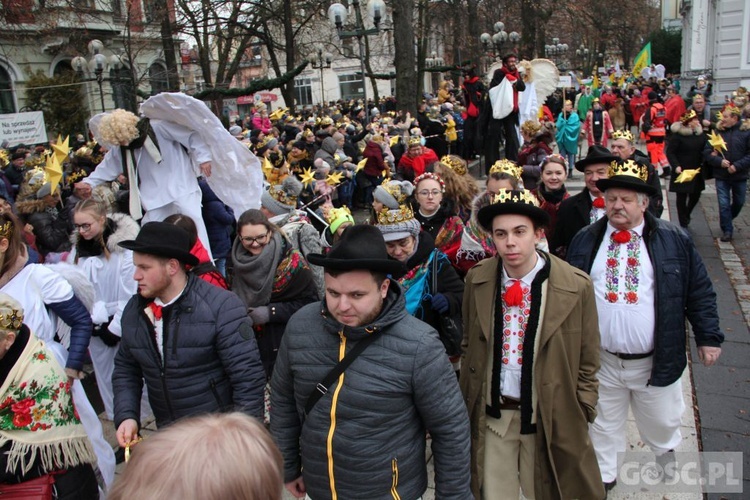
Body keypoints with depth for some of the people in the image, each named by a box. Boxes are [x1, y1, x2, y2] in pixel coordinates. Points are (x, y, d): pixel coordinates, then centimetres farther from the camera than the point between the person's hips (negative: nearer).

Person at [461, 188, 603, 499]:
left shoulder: (576, 286, -13)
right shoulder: (477, 279, -5)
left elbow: (587, 362, -3)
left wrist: (581, 416, -1)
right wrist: (467, 401, 8)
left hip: (550, 418, -2)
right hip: (491, 415, 2)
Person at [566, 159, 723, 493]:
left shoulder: (674, 240, -5)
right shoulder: (585, 241, -2)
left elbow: (700, 292, 0)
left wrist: (708, 337, 0)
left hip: (655, 361, -1)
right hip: (601, 360, 1)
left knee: (662, 421, 21)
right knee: (603, 424, 18)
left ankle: (666, 454, 53)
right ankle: (603, 475, 39)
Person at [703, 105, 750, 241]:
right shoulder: (717, 132, -2)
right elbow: (707, 152, -4)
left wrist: (737, 166, -19)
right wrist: (720, 161, -18)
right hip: (721, 175, 0)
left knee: (739, 202, 16)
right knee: (724, 204, 1)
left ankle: (727, 221, 41)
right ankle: (727, 230, 12)